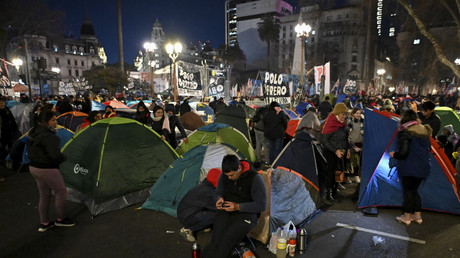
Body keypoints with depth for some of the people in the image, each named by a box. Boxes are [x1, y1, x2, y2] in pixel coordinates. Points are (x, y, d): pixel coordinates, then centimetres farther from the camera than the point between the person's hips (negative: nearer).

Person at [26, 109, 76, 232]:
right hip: (47, 170, -10)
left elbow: (30, 151, 16)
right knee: (61, 191, 7)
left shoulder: (33, 133, 8)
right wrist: (64, 158, -9)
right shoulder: (48, 136, -24)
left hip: (34, 167, 10)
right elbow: (55, 155, -28)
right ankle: (61, 219, 21)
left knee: (44, 195, 18)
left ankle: (44, 223, 28)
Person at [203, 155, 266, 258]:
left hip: (246, 213, -4)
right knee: (216, 238, -24)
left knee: (227, 239, -29)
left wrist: (238, 207, -23)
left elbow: (261, 205, -13)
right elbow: (218, 192, 16)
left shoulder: (255, 179, -15)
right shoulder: (224, 175, 1)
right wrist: (219, 199, -10)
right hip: (226, 211, 4)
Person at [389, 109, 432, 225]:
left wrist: (393, 154, -4)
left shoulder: (405, 133, -17)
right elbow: (428, 148, 16)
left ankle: (406, 217, 14)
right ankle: (418, 216, 27)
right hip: (423, 168, 7)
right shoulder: (425, 131, 8)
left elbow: (403, 152, -22)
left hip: (409, 168, -7)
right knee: (414, 190, 19)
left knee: (408, 191, 4)